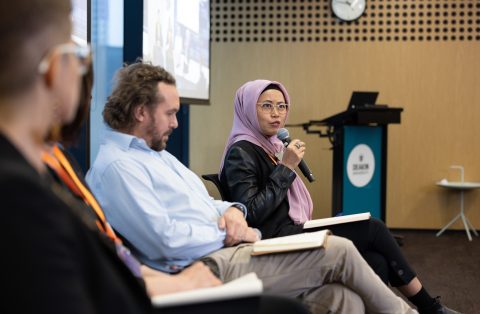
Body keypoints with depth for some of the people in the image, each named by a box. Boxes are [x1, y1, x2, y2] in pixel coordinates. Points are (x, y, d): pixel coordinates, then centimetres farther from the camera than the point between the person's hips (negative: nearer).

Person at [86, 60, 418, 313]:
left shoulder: (157, 153, 20)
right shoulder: (116, 166, -13)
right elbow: (166, 241, -23)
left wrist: (231, 211, 0)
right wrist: (226, 233, -11)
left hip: (227, 250, 10)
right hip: (210, 268, -10)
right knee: (338, 251, -10)